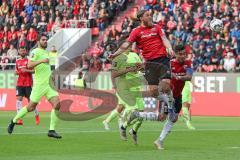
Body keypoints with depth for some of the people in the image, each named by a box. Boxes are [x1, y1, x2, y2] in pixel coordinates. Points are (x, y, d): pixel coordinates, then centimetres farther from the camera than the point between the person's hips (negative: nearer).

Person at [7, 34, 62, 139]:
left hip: (49, 84, 7)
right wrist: (42, 61, -30)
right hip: (39, 84, -7)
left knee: (57, 104, -10)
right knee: (31, 107, 0)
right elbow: (29, 65, -22)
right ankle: (13, 121, 21)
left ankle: (52, 130, -8)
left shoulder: (46, 53, 19)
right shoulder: (35, 52, -7)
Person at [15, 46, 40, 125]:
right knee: (19, 99, -10)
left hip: (28, 84, -4)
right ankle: (20, 119, -14)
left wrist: (27, 70, -19)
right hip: (20, 83, 4)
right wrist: (17, 72, 1)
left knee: (30, 100, 1)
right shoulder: (17, 61, 13)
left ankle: (37, 115, 23)